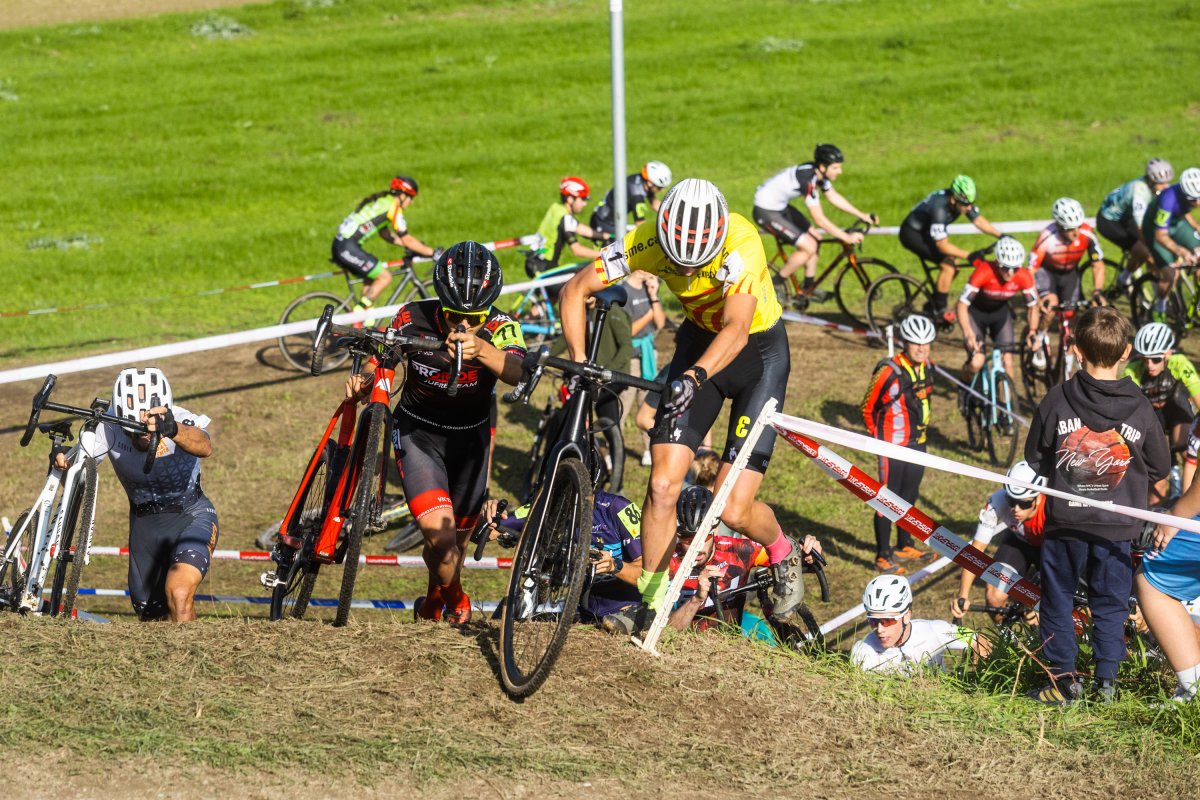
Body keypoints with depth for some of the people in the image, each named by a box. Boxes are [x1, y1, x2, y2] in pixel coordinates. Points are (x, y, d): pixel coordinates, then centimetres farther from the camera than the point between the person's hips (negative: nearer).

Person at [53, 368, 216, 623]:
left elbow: (204, 446, -50)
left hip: (190, 516, -4)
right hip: (144, 522, 4)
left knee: (179, 595, -29)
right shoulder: (109, 427, -21)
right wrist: (63, 459, -56)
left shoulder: (182, 421, -28)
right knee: (149, 616, 14)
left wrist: (173, 430, -72)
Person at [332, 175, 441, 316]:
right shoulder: (393, 207, -9)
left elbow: (385, 233, 29)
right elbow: (406, 240, -8)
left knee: (371, 279, 22)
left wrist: (414, 246, 28)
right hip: (349, 248, -10)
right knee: (385, 277, -3)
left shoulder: (382, 201, 20)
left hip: (339, 245, 10)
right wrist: (433, 253, 1)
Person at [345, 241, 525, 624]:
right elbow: (379, 362, -7)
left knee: (456, 541, 14)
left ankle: (435, 602, 48)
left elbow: (516, 372, -44)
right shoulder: (413, 319, -21)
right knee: (440, 536, -20)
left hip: (470, 437, 2)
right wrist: (362, 383, -31)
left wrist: (480, 349, -65)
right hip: (418, 431, -1)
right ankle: (456, 601, 12)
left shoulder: (501, 327, -24)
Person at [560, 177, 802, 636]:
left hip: (759, 351, -4)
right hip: (698, 341, 4)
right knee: (662, 485, -11)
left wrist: (696, 376, -61)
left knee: (733, 509, -9)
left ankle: (783, 556, 24)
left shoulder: (741, 243, -35)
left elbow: (736, 331, -44)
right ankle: (650, 605, 5)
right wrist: (577, 362, -29)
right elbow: (576, 290, -15)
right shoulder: (647, 240, -23)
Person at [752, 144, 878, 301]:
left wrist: (862, 216, 8)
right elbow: (819, 220, -28)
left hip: (781, 206, 10)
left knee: (814, 239, 9)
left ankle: (808, 289, 17)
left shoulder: (818, 173, -3)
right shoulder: (808, 180, -30)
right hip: (766, 212, -10)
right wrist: (847, 238, -25)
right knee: (808, 247, -13)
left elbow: (834, 198, 12)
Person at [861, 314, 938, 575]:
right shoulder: (889, 371, -21)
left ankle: (904, 546, 32)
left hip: (917, 443, 7)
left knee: (909, 495, 18)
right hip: (893, 445, -7)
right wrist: (878, 437, 1)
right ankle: (883, 556, 4)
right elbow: (868, 408, -10)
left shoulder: (927, 368, 2)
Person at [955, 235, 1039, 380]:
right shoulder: (983, 272, -36)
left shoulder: (1023, 277, -25)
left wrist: (1032, 331, -28)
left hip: (1000, 312, 3)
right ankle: (966, 383, 17)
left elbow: (1032, 306, -11)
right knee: (977, 363, -16)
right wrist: (968, 334, -48)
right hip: (976, 312, -3)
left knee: (1007, 361, -9)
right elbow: (962, 304, -35)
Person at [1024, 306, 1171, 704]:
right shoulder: (1140, 408, -8)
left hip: (1065, 523, -1)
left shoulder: (1056, 400, -10)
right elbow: (1160, 469, 3)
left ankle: (1064, 679, 10)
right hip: (1117, 528, 1)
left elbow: (1034, 462, 0)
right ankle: (1107, 680, 12)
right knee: (1110, 603, 13)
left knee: (1058, 600, 11)